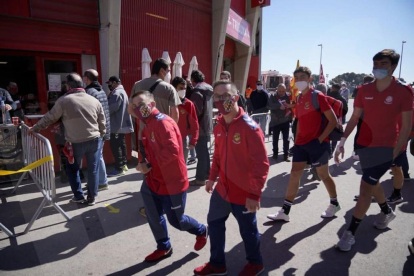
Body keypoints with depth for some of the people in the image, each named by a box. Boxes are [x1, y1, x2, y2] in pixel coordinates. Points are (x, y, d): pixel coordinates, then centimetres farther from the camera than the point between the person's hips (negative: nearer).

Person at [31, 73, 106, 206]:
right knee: (93, 170, 10)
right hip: (94, 140, 3)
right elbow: (102, 123, 8)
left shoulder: (63, 100, -4)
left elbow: (49, 118, 5)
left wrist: (35, 128, 20)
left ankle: (79, 196, 23)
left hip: (75, 142, -2)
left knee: (73, 169, 19)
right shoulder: (94, 100, 5)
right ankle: (92, 197, 20)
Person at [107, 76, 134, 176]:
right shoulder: (121, 91, 20)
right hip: (122, 123, 11)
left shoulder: (117, 93, -15)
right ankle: (123, 164, 25)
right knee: (121, 144, 16)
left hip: (117, 124, -11)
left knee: (115, 145, -8)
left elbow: (112, 108, -22)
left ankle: (119, 168, -5)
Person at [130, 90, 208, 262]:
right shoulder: (148, 125, 9)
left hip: (172, 182, -9)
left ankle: (201, 232, 37)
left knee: (175, 220, 9)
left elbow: (172, 151, -32)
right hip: (153, 180, 9)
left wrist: (149, 166, -24)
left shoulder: (163, 122, -22)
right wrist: (144, 163, -1)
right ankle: (163, 248, 39)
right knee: (154, 217, 16)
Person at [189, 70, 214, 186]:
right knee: (204, 150, 18)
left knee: (201, 152, -4)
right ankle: (206, 173, 29)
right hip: (207, 124, 9)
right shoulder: (208, 88, 10)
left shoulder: (197, 91, -16)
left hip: (200, 126, -9)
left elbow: (196, 111, -19)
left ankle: (200, 178, 3)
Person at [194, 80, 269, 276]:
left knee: (247, 230, 15)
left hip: (244, 192, -7)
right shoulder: (219, 126, 1)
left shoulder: (249, 127, -21)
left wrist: (255, 194, -21)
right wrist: (213, 177, 16)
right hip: (223, 188, 7)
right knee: (214, 223, 20)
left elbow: (261, 164, -21)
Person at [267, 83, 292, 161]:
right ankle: (275, 153, 25)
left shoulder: (288, 96, 3)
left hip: (286, 121, 1)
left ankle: (286, 155, 13)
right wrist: (279, 106, -26)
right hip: (275, 121, 0)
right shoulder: (273, 97, -1)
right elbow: (269, 105, -16)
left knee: (286, 139, 5)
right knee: (275, 139, 10)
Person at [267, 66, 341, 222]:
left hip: (317, 143, -6)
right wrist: (297, 139, 11)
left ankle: (334, 204, 35)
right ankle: (285, 212, 10)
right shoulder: (298, 99, 10)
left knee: (323, 175, 9)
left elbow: (333, 120, -11)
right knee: (294, 175, 5)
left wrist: (320, 139, -16)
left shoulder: (318, 96, -10)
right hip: (301, 144, 6)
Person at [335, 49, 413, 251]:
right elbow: (354, 118, 6)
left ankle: (350, 234, 1)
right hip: (364, 144, 5)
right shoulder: (364, 90, 1)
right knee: (372, 183, 22)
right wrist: (343, 141, -1)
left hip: (385, 147, -5)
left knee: (365, 188, -9)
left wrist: (395, 151, -11)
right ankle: (387, 212, 51)